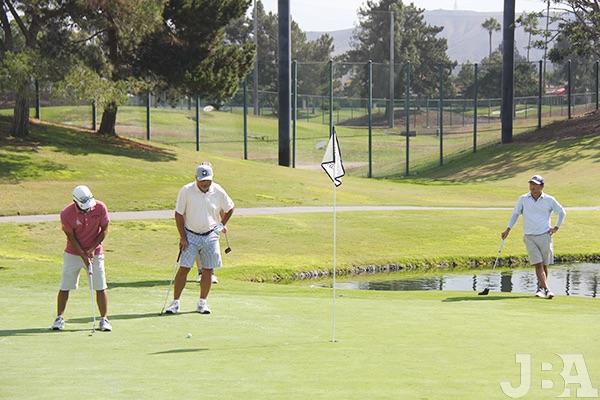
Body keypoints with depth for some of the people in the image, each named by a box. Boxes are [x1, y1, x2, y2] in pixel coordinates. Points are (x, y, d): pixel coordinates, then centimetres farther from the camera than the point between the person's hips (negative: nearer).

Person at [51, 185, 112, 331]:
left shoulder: (100, 207, -15)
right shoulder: (66, 214, -19)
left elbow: (104, 230, -5)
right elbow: (71, 238, -12)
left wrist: (92, 249, -12)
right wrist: (83, 256, -16)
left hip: (95, 253, 1)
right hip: (73, 253, -1)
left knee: (101, 288, -2)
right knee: (65, 287, 1)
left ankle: (104, 319, 7)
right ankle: (59, 318, 13)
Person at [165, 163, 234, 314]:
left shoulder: (218, 191, -6)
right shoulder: (186, 191, -11)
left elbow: (229, 208, 13)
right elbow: (179, 214, -5)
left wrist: (222, 225, 13)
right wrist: (182, 237, -7)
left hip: (210, 236, 2)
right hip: (190, 235, -2)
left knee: (208, 269, 4)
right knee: (183, 268, -7)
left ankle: (203, 302, 15)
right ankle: (175, 302, -2)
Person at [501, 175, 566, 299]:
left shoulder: (549, 200, 2)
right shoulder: (523, 199, 4)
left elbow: (562, 212, 15)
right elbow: (515, 214, 14)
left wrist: (556, 227, 9)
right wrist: (508, 230, 8)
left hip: (545, 236, 0)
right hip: (529, 237, 0)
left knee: (544, 265, 4)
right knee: (538, 264, -12)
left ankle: (541, 287, 22)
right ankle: (546, 290, -20)